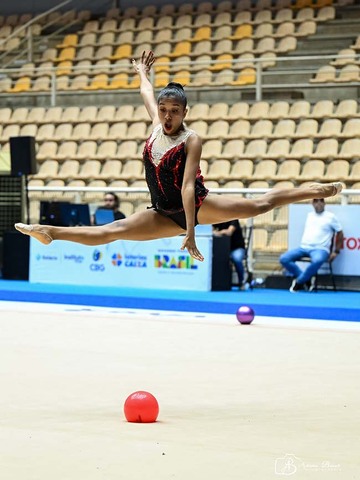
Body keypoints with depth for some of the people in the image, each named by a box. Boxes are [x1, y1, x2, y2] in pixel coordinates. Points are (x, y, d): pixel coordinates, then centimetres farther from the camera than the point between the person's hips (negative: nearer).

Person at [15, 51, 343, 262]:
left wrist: (190, 232, -30)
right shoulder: (157, 126, -1)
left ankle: (314, 191, 9)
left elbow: (188, 185, -26)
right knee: (109, 231, -7)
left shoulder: (192, 140, -18)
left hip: (197, 205, -4)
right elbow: (147, 94, 19)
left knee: (260, 204, -3)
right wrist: (142, 73, 42)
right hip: (165, 215, 4)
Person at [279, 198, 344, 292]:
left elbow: (340, 233, 8)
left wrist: (336, 251, 3)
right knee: (284, 259, -19)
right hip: (303, 247, 5)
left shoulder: (331, 217, 5)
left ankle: (299, 282, -20)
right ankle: (306, 280, -10)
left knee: (317, 260, -42)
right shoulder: (309, 215, 20)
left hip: (320, 249, -5)